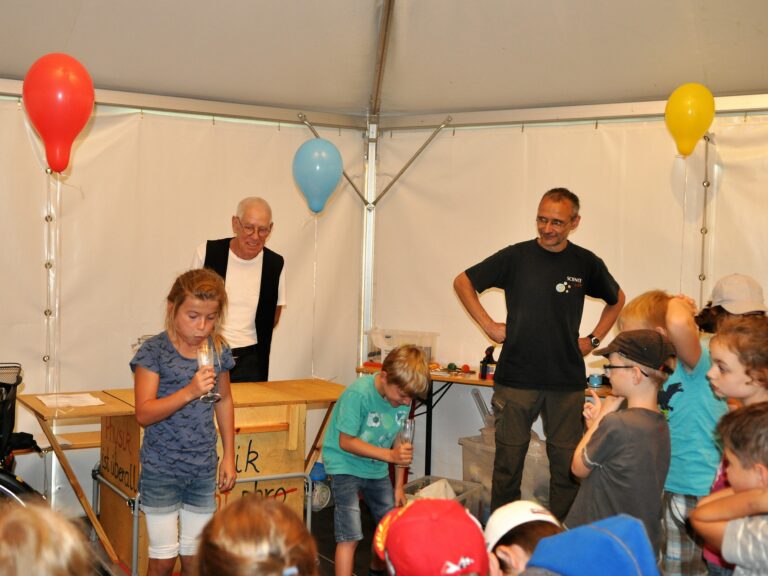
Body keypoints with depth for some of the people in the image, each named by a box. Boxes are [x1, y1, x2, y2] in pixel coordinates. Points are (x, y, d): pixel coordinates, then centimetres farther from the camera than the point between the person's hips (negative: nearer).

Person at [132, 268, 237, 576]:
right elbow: (144, 413, -20)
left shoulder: (218, 350, 0)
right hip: (161, 470, -4)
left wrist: (228, 456, 14)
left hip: (203, 469, 4)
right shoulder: (154, 351, -13)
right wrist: (190, 392, -32)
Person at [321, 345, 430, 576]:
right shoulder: (358, 393, -27)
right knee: (350, 535, -14)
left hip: (377, 469, 6)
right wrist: (390, 455, -27)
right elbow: (346, 442, -22)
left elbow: (400, 441, 2)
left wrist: (399, 486, 3)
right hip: (345, 464, -6)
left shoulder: (403, 396, -9)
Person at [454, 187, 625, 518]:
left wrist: (594, 339, 11)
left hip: (567, 382, 1)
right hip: (515, 378, -1)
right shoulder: (515, 257, -1)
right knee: (508, 460, 5)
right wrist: (488, 325, 2)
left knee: (567, 463, 4)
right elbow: (463, 282, 9)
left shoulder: (586, 263, 4)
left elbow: (616, 299, 22)